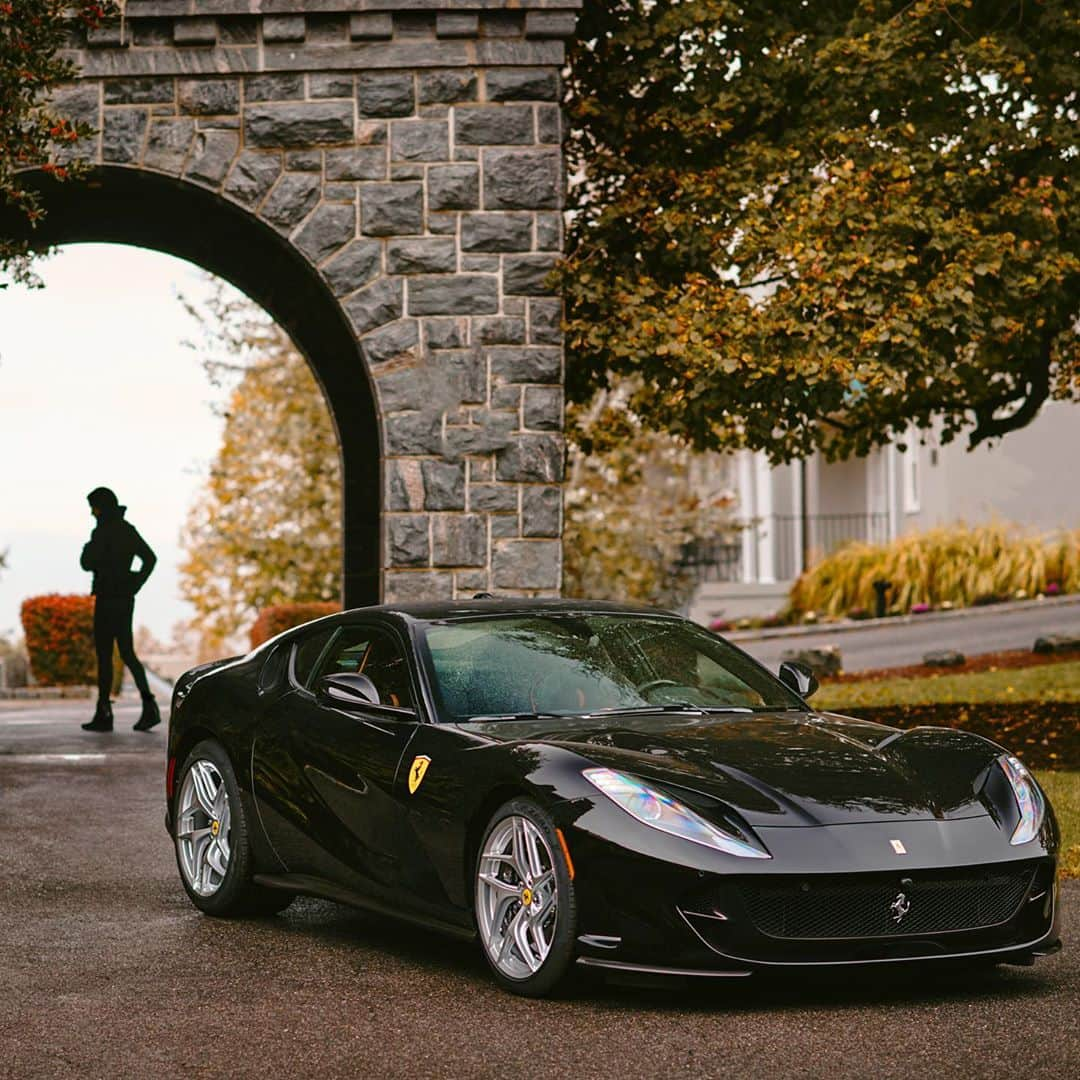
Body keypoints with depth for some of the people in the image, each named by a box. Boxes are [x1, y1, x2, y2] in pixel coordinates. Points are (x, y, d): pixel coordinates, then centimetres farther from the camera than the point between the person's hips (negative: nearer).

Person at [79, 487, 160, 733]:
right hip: (126, 598, 8)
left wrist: (87, 549, 4)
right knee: (127, 653, 11)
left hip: (107, 599, -8)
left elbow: (87, 564, -16)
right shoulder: (128, 530, 11)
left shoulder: (102, 532, -14)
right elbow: (150, 558, 14)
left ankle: (104, 715, 2)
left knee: (104, 655, -1)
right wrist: (135, 585, 10)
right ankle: (149, 706, -1)